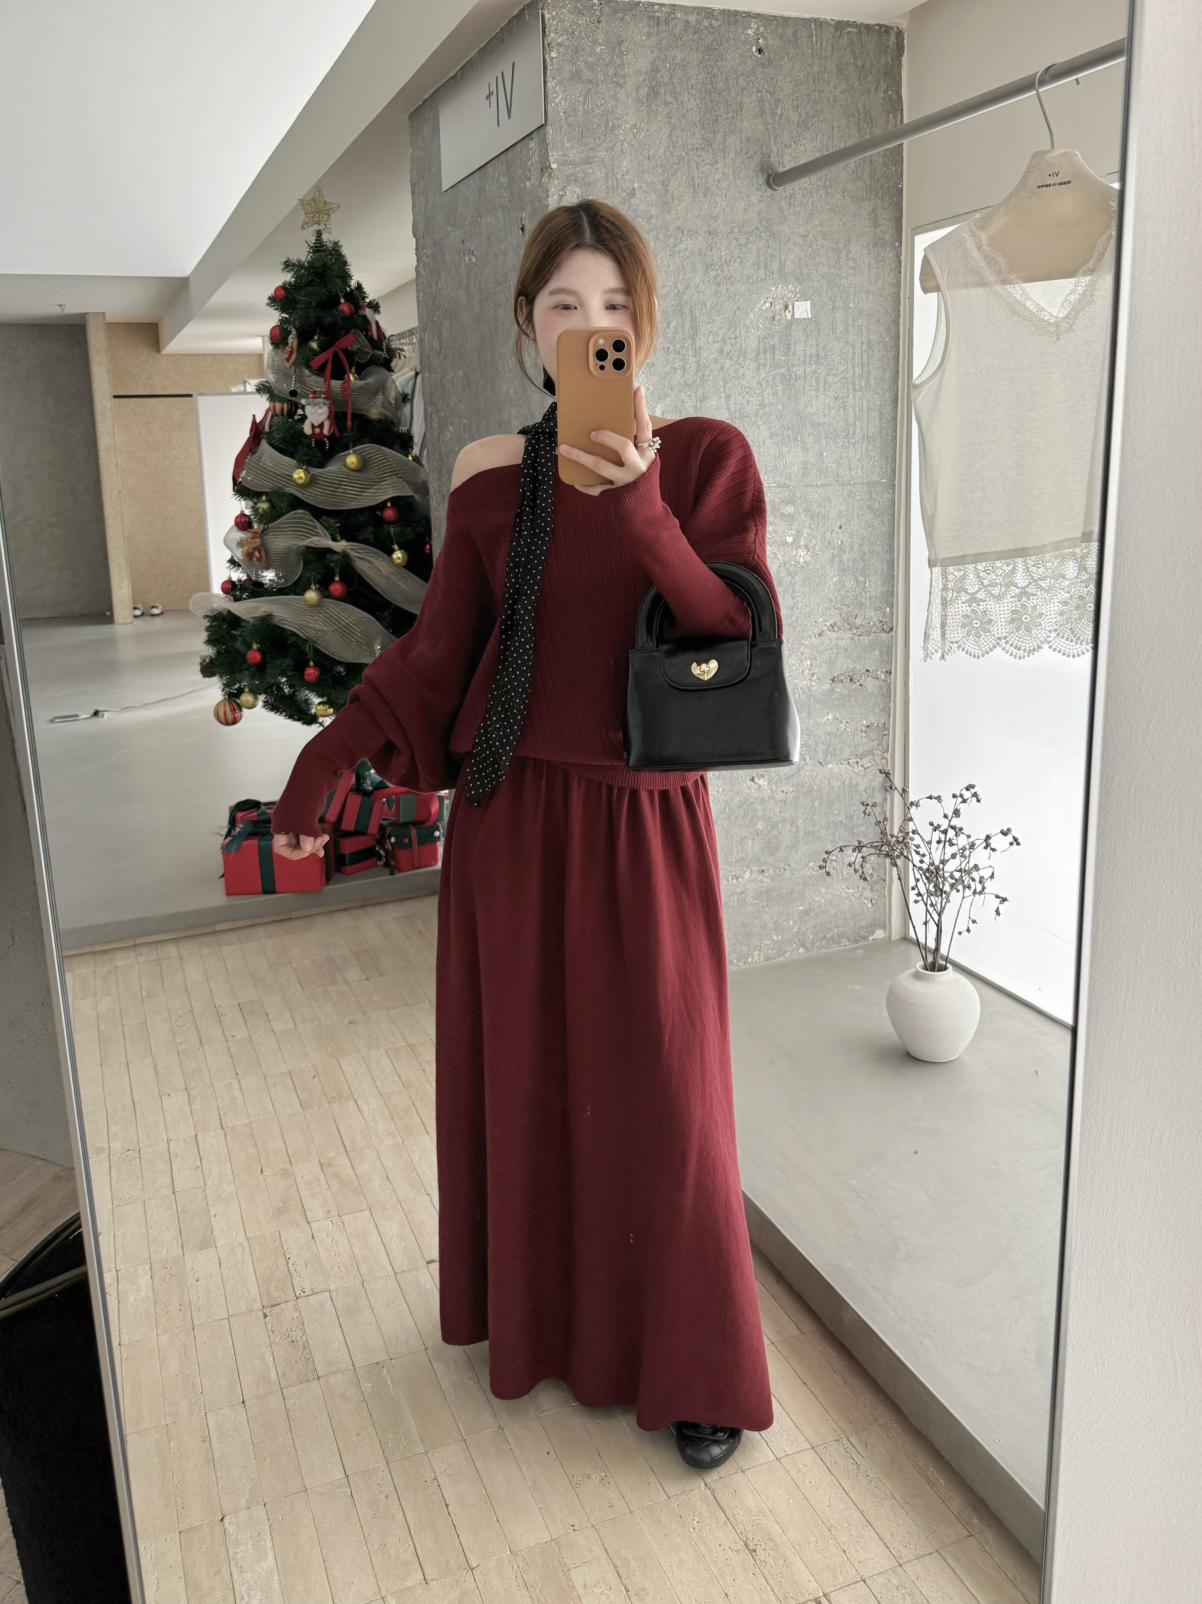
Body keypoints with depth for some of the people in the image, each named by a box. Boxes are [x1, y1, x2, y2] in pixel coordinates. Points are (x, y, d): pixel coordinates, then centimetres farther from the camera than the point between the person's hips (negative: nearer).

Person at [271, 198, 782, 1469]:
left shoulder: (706, 456, -3)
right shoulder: (489, 474, 3)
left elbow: (750, 643, -13)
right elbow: (436, 649, 7)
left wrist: (643, 513, -25)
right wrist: (319, 765, 4)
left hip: (646, 822, -2)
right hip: (509, 817, 3)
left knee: (656, 1095, 6)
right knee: (520, 1077, 15)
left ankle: (697, 1369, 28)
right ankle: (535, 1313, 41)